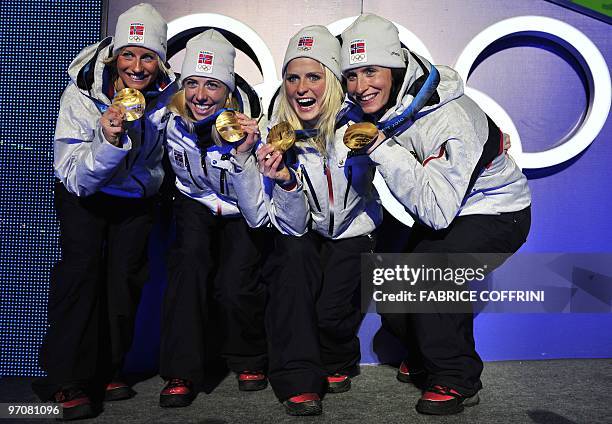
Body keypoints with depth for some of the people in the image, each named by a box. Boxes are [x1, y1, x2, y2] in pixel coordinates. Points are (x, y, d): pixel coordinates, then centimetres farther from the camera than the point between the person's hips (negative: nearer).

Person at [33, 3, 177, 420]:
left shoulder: (167, 94, -16)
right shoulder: (82, 93, -24)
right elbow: (76, 177, -29)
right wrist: (109, 140, -45)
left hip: (136, 197, 3)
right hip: (84, 196, -2)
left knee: (127, 273, -5)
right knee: (83, 265, -18)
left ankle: (109, 368, 12)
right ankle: (67, 379, -9)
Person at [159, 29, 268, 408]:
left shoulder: (248, 126, -27)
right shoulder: (171, 118, -18)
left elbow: (258, 215, -31)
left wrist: (243, 154, -42)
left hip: (240, 212, -2)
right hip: (195, 206, 2)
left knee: (235, 286, -22)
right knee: (189, 264, -27)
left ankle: (250, 361, 9)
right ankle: (182, 372, -14)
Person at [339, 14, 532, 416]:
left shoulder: (451, 120, -32)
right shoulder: (375, 106, -10)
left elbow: (437, 210, -37)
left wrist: (383, 147, -37)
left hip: (496, 213, -7)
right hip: (443, 212, 7)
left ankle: (458, 380, -7)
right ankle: (427, 352, 33)